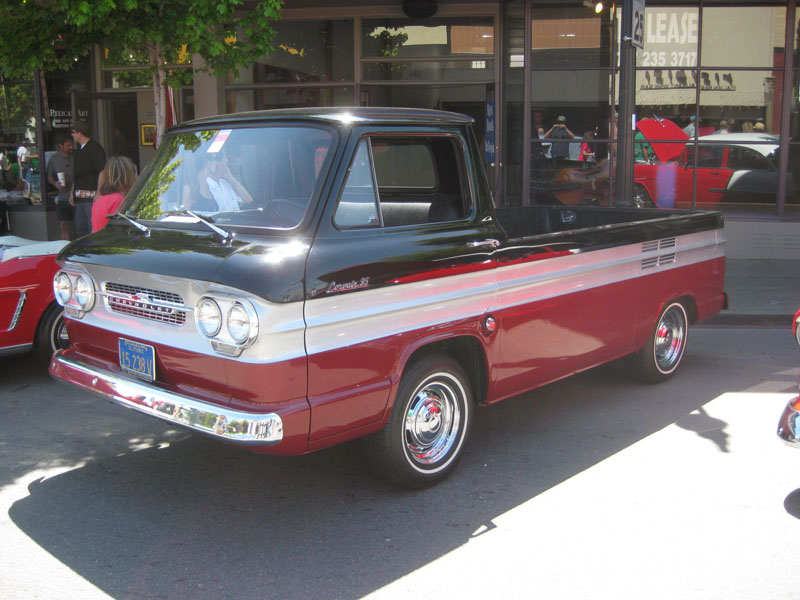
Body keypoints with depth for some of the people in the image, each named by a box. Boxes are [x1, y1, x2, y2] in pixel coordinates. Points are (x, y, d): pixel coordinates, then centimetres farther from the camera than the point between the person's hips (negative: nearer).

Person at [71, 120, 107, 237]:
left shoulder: (95, 148, -8)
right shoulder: (79, 149, 18)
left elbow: (103, 172, -15)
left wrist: (98, 194, -20)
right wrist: (73, 194, 20)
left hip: (91, 197, -9)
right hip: (80, 198, 9)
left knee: (93, 229, -9)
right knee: (80, 230, 12)